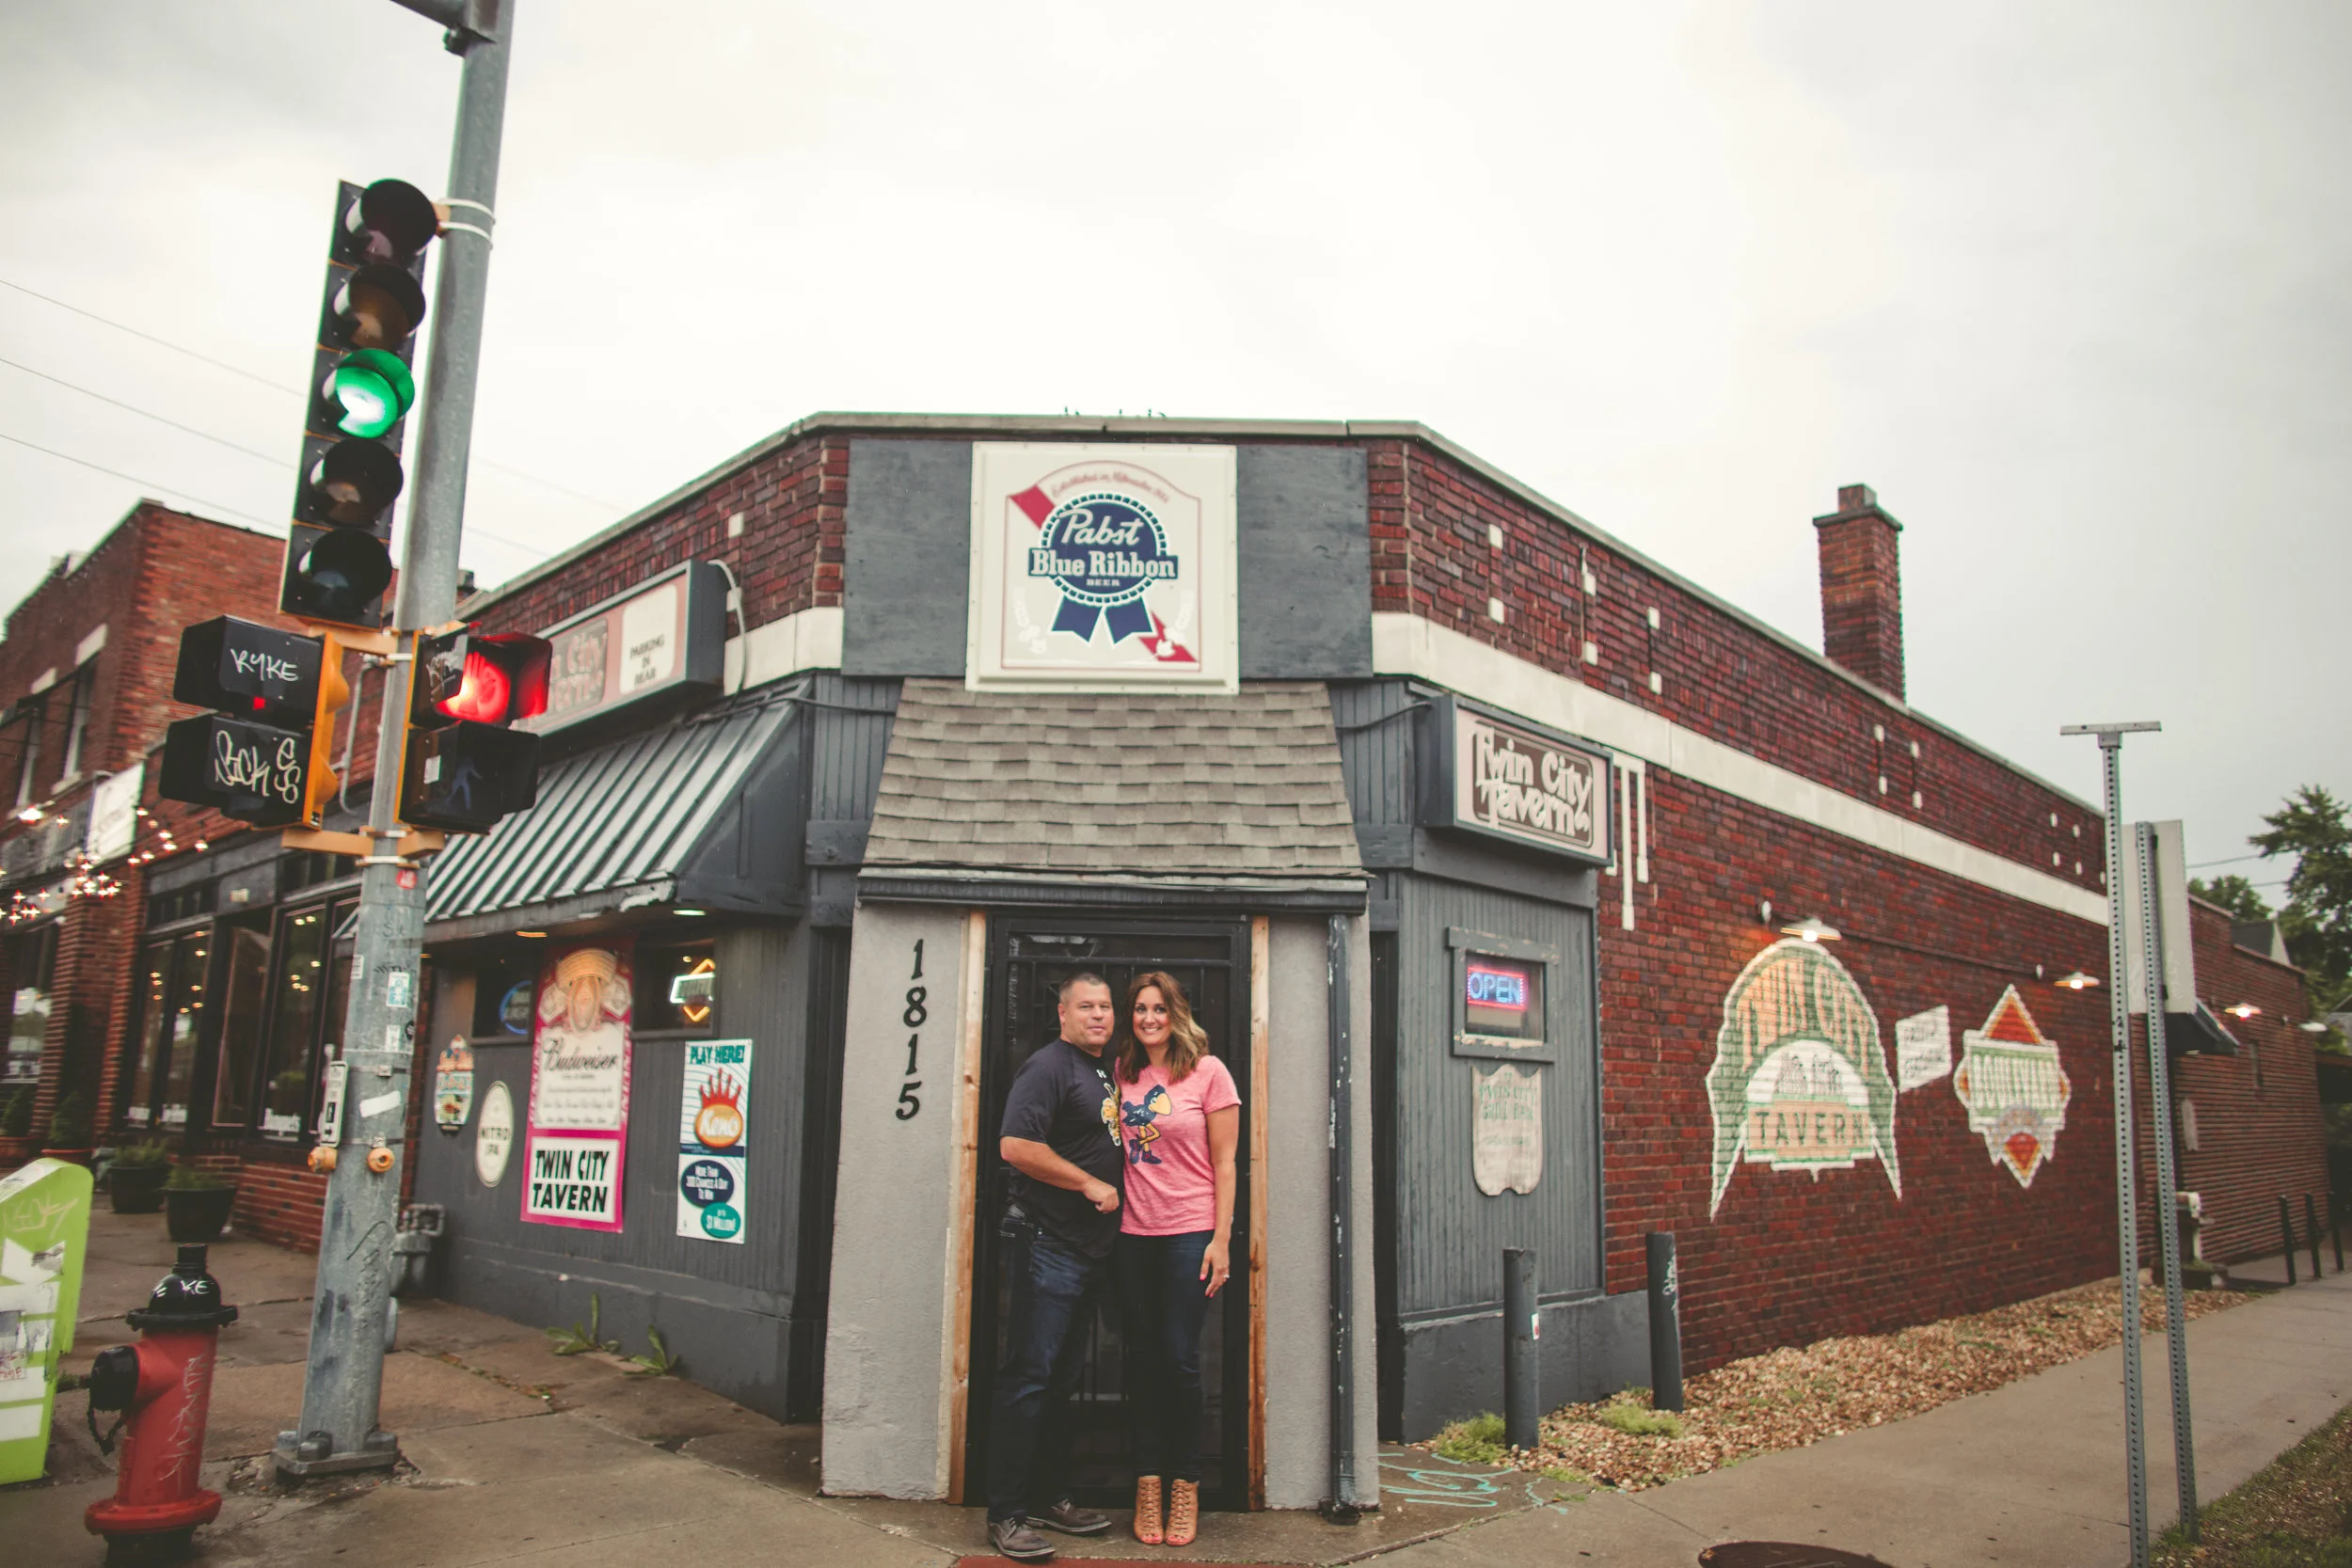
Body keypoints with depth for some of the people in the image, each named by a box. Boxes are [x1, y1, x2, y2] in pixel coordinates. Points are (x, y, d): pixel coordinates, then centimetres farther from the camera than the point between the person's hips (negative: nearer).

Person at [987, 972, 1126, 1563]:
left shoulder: (1107, 1072, 17)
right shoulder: (1049, 1066, -10)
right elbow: (1016, 1144, -21)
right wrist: (1091, 1184, -17)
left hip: (1092, 1248, 9)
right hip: (1049, 1243, -9)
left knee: (1061, 1379, 16)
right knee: (1029, 1376, -5)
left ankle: (1051, 1497, 26)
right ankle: (1007, 1515, 2)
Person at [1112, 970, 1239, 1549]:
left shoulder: (1207, 1072, -3)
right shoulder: (1124, 1075, 8)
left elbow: (1224, 1163, -2)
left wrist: (1221, 1239, -7)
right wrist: (1107, 1205, 5)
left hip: (1190, 1231, -3)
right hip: (1134, 1233, 4)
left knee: (1180, 1357, 0)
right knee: (1143, 1358, 8)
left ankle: (1185, 1486, 15)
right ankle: (1148, 1483, 18)